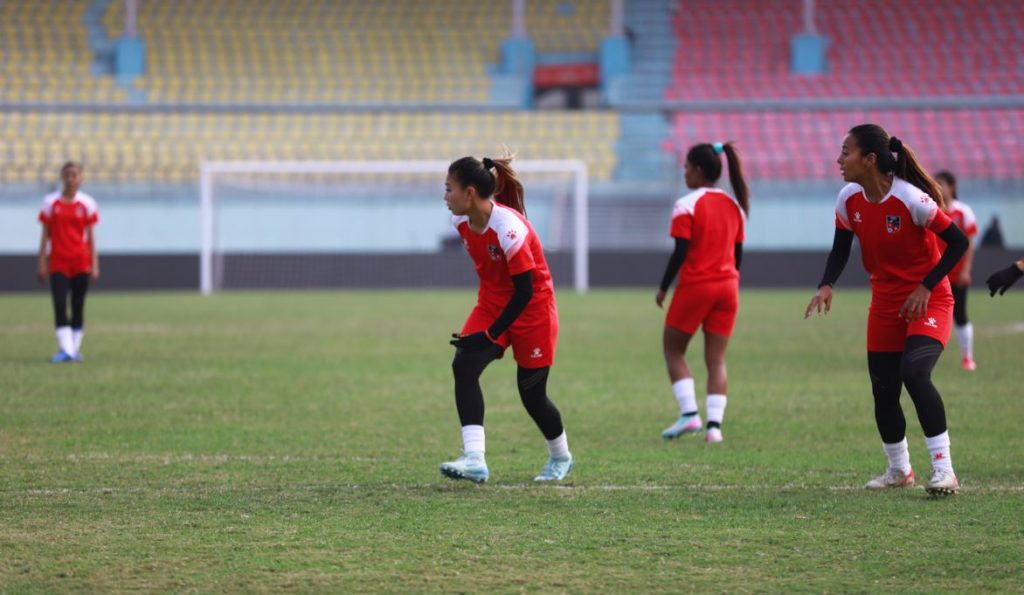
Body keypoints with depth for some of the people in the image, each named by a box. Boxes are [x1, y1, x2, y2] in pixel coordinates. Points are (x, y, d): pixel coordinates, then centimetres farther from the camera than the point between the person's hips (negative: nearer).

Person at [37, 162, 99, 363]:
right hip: (58, 262, -1)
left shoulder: (87, 203, 4)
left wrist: (94, 265, 0)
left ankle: (75, 349, 11)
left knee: (78, 306, 4)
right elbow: (45, 235, 6)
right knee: (59, 304, -12)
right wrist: (42, 263, 1)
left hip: (80, 263, 1)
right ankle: (65, 349, -15)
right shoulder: (50, 202, 3)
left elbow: (91, 236, 5)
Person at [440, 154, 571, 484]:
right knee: (464, 366, -18)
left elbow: (524, 291, -26)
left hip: (531, 310, -6)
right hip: (491, 304, 6)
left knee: (531, 392, 4)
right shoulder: (461, 222, -6)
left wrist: (491, 335, -27)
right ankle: (474, 459, -26)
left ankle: (561, 457, 34)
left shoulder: (509, 228, -29)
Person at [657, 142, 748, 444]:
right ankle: (714, 424, -4)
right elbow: (738, 252, 12)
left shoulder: (687, 206, -10)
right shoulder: (734, 205, 9)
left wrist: (663, 288, -5)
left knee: (673, 349, 10)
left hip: (695, 286, -5)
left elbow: (680, 252, -14)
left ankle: (689, 413, -4)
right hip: (727, 287, 5)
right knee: (716, 359, 6)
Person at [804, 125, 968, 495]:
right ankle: (899, 470, 28)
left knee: (915, 373, -27)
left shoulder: (911, 199, -23)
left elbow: (958, 242, -17)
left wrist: (925, 288, -20)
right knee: (883, 391, 6)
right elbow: (840, 249, 7)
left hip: (927, 299, -6)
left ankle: (943, 468, -20)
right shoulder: (849, 200, -7)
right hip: (885, 304, 6)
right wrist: (826, 286, -12)